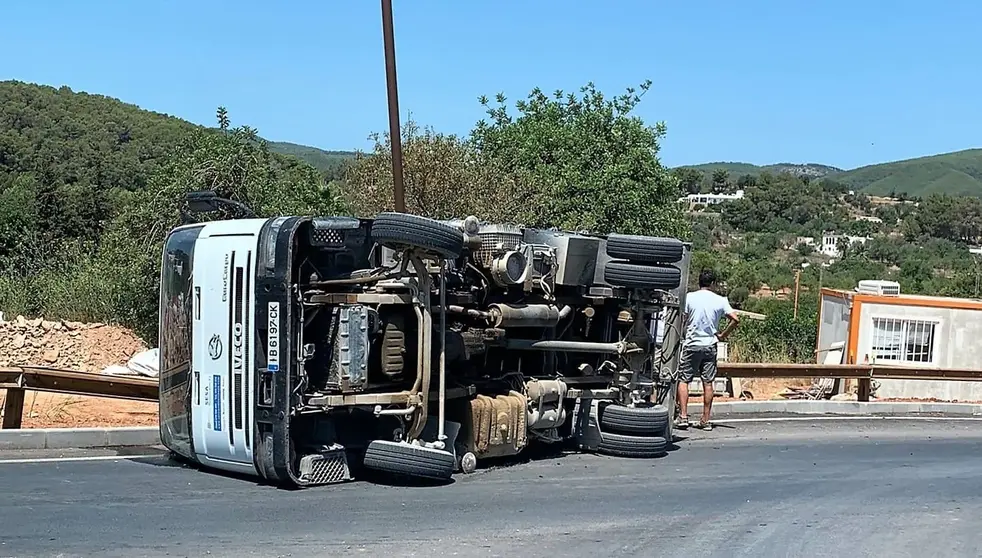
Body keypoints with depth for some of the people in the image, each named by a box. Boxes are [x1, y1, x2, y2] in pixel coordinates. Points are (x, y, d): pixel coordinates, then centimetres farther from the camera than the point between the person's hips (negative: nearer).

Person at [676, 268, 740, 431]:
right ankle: (706, 420, 8)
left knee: (683, 380, 4)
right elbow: (735, 319, -5)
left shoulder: (690, 297, -4)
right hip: (710, 346, 2)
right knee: (708, 383, 6)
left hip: (691, 344, -2)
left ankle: (683, 416, -4)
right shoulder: (720, 300, 1)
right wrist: (723, 335, 6)